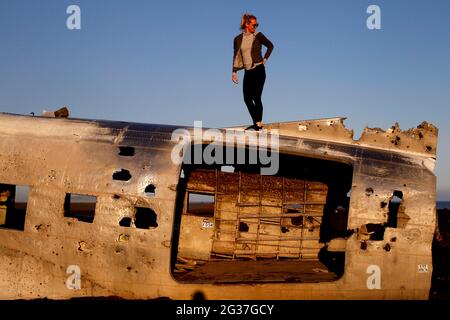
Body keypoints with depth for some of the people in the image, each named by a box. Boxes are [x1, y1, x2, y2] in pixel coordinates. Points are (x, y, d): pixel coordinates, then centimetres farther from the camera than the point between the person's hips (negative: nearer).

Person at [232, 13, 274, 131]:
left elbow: (270, 46, 14)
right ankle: (256, 123, 13)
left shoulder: (258, 36, 0)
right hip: (248, 72, 4)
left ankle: (259, 124, 0)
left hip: (258, 70, -4)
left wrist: (265, 58, 5)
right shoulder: (238, 39, 6)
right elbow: (236, 56, 10)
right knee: (247, 98, 0)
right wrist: (234, 72, 3)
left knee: (256, 97, -8)